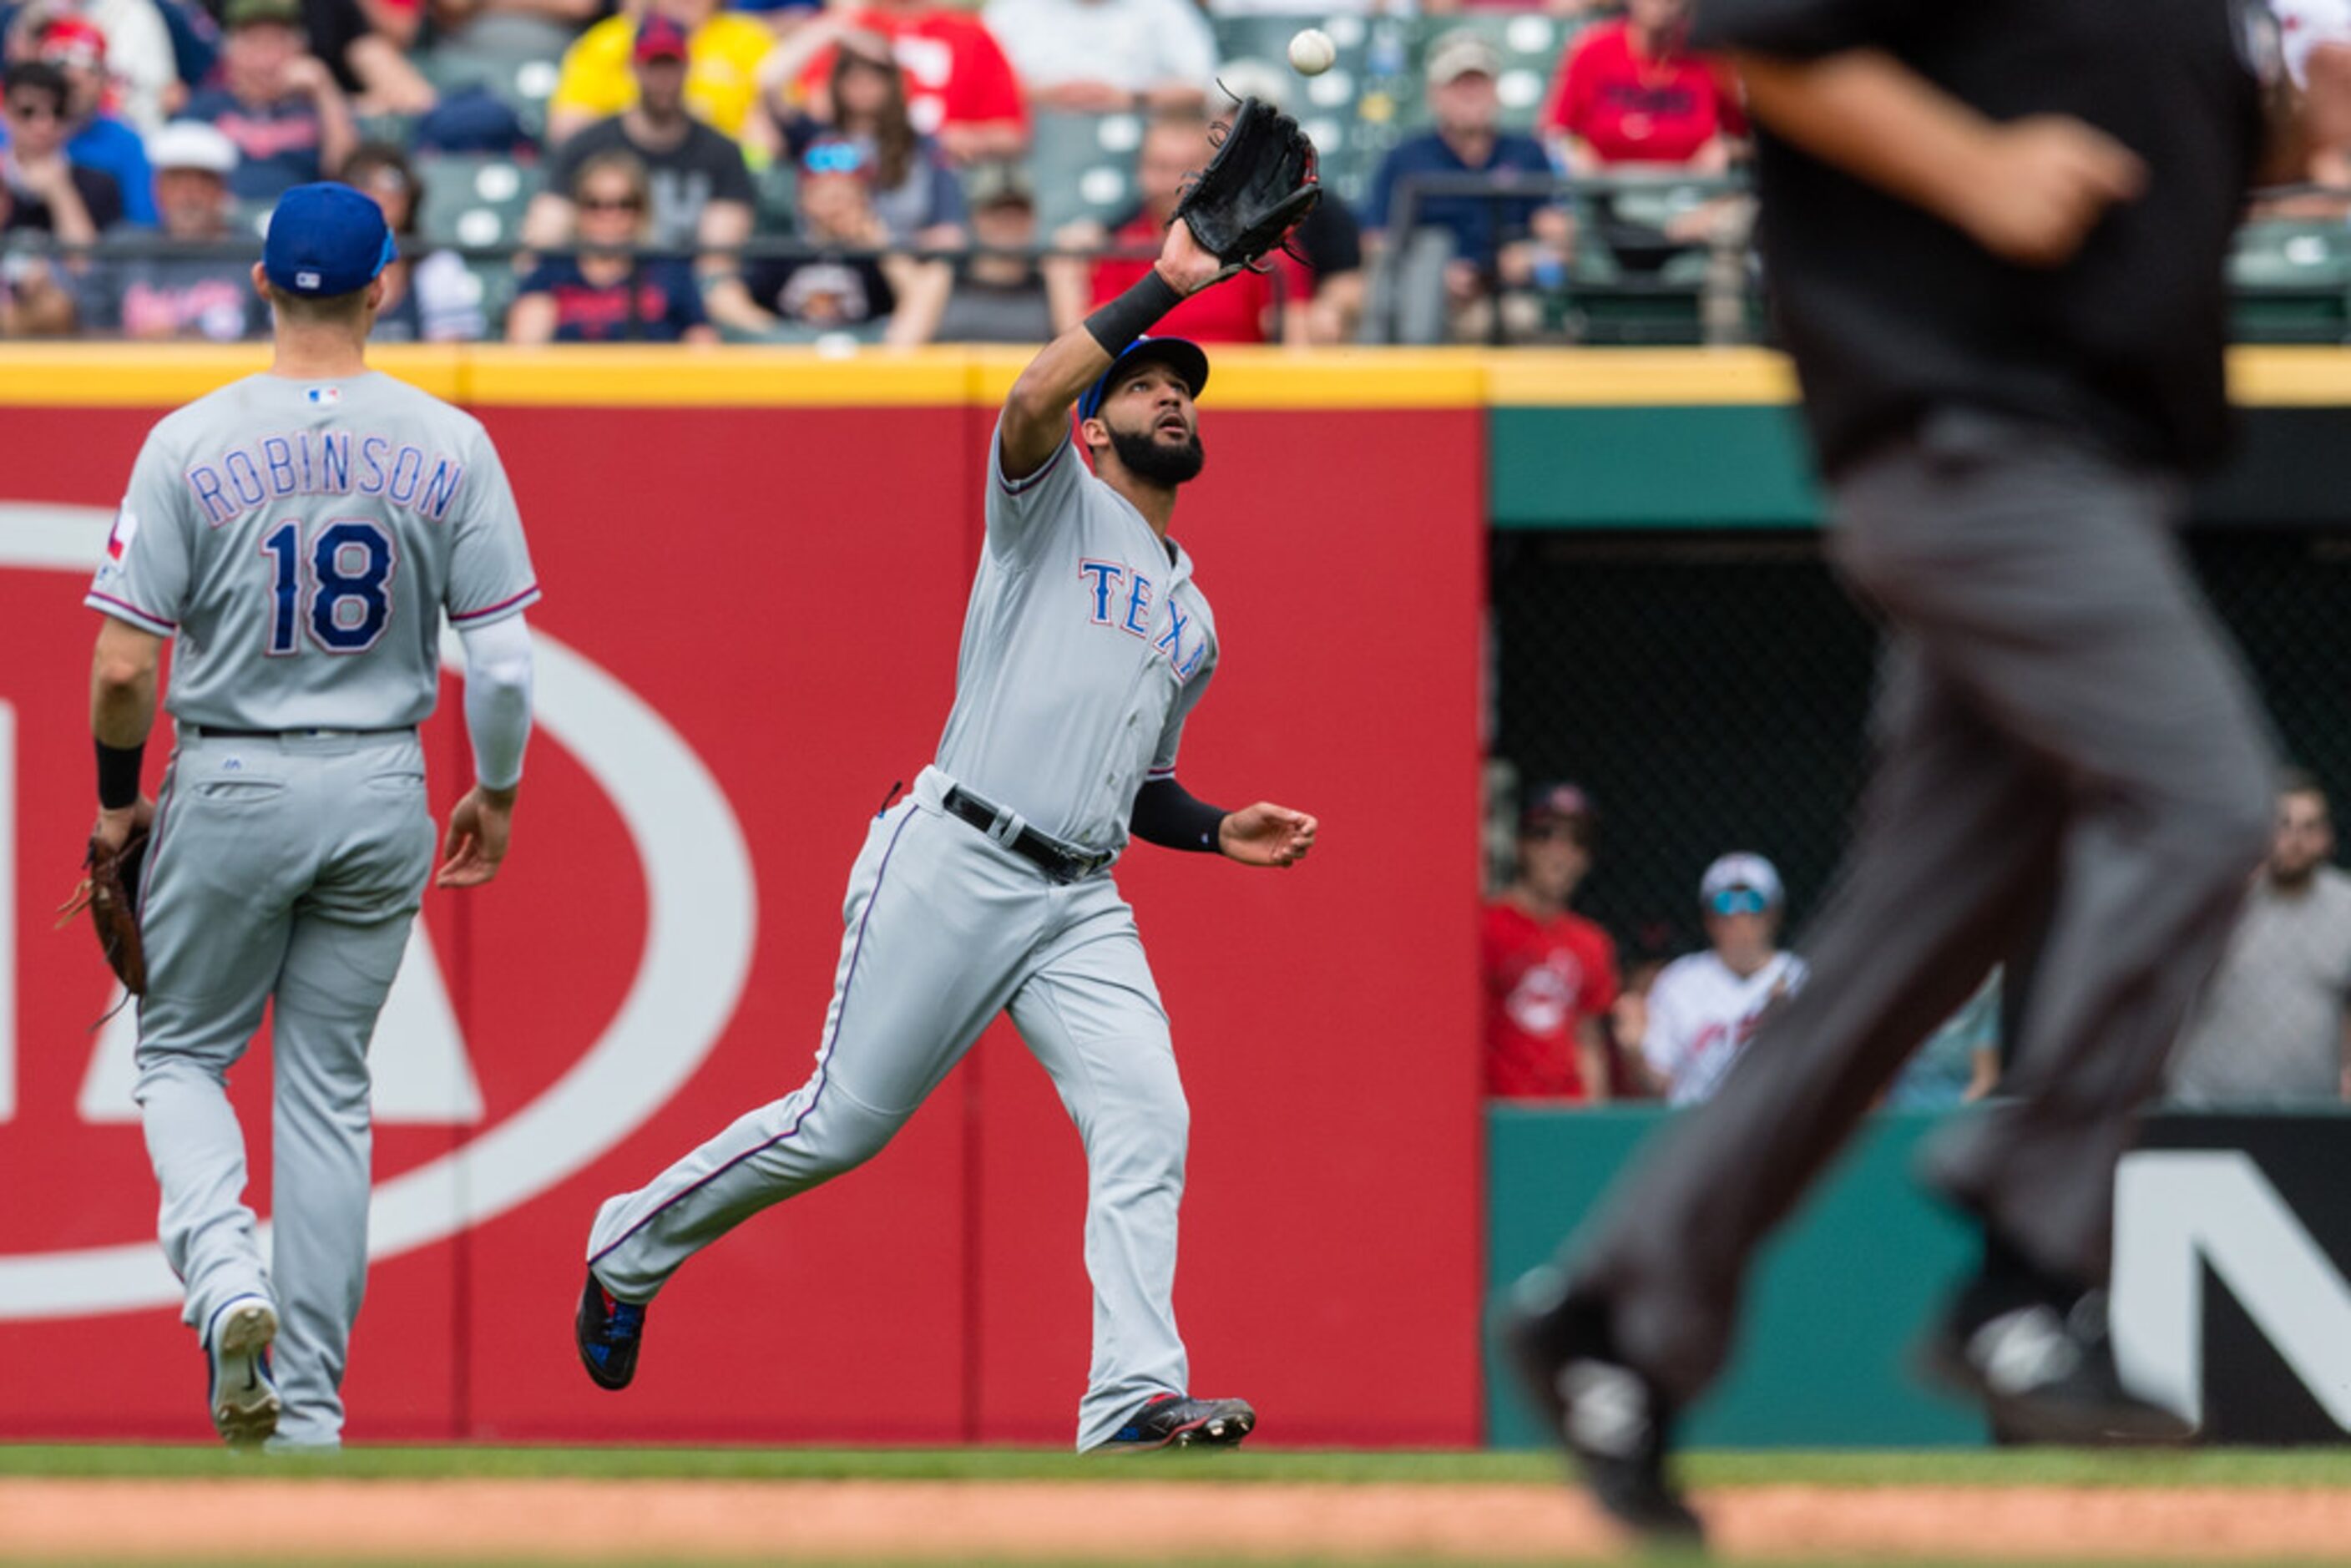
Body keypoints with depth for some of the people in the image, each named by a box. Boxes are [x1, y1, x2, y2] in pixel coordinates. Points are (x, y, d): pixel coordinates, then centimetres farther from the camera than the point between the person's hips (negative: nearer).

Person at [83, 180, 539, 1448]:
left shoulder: (191, 443, -9)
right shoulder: (447, 445, -5)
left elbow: (123, 665, -10)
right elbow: (502, 656, -5)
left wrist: (117, 799, 7)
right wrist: (498, 793, 12)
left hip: (230, 787, -2)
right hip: (382, 793, 2)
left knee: (182, 1054, 15)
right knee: (329, 1083, 12)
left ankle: (227, 1280, -14)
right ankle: (311, 1406, 11)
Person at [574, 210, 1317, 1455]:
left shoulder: (1190, 622, 26)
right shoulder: (1054, 504, 6)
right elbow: (1031, 401, -17)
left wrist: (1220, 832, 12)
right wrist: (1163, 287, -17)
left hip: (1082, 905, 6)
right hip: (954, 865, -6)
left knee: (1147, 1122, -15)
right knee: (840, 1125, -4)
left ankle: (1135, 1403, -24)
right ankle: (631, 1245, 19)